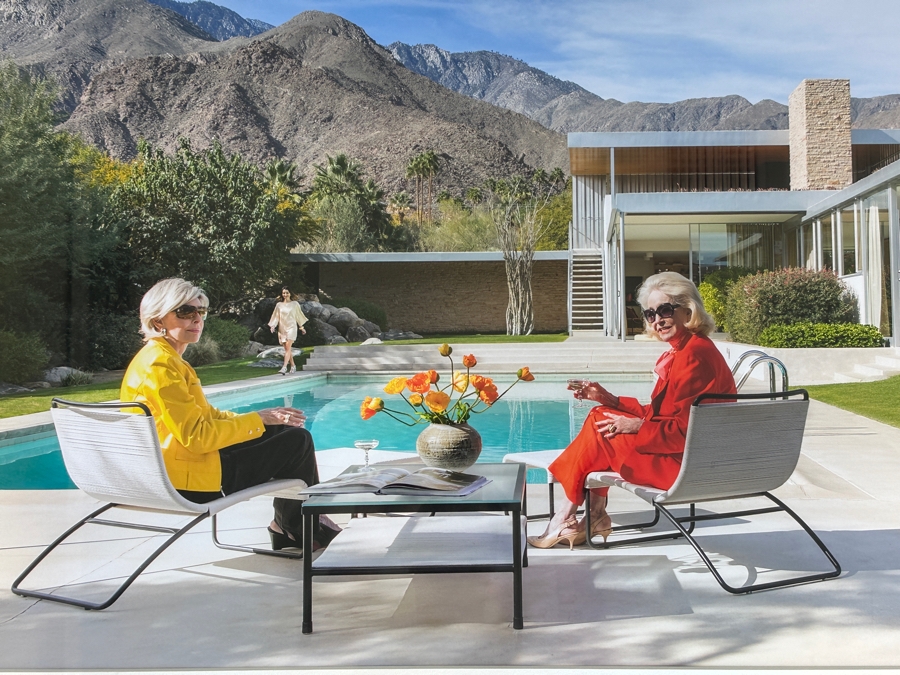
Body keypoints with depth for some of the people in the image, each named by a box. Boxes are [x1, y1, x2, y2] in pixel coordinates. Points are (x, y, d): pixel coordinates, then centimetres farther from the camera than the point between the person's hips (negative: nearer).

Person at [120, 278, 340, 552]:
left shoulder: (166, 359, 14)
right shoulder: (160, 364, -18)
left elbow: (206, 414, 16)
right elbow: (196, 436, -23)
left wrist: (264, 418, 6)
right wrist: (257, 419, -14)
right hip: (190, 478, -11)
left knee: (288, 432, 18)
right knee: (299, 441, -4)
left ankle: (289, 528, 21)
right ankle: (294, 530, 16)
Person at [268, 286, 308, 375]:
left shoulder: (295, 304, 4)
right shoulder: (279, 305, 8)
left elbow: (298, 315, 11)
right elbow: (276, 316, 9)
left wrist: (301, 327, 14)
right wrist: (272, 326, -4)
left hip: (291, 327, -3)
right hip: (282, 328, 3)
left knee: (288, 347, -15)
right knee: (287, 349, 6)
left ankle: (284, 367, -23)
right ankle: (293, 366, 18)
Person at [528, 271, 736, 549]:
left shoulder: (695, 354, -20)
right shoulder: (680, 351, 11)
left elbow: (687, 431, -24)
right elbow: (657, 413, 12)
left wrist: (637, 427, -15)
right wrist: (610, 400, 5)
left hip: (687, 462, -10)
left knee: (600, 430, -6)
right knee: (602, 414, 10)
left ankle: (562, 521, 9)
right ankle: (596, 517, 8)